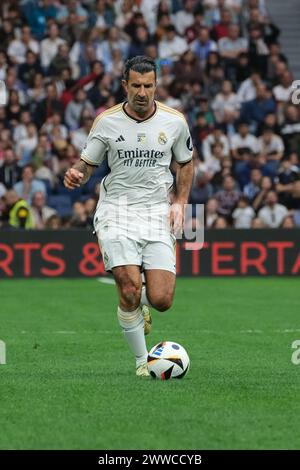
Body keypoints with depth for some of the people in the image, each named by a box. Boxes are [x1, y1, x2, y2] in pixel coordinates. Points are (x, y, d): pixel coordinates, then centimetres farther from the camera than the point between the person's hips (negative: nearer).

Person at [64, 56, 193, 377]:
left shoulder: (174, 121, 3)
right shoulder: (106, 121, -1)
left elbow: (185, 163, 18)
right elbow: (87, 163, 8)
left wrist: (179, 202, 5)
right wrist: (76, 174, -16)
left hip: (158, 214, 1)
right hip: (117, 211, -1)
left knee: (161, 300, -11)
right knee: (130, 290, -18)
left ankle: (141, 303, 29)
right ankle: (142, 361, 2)